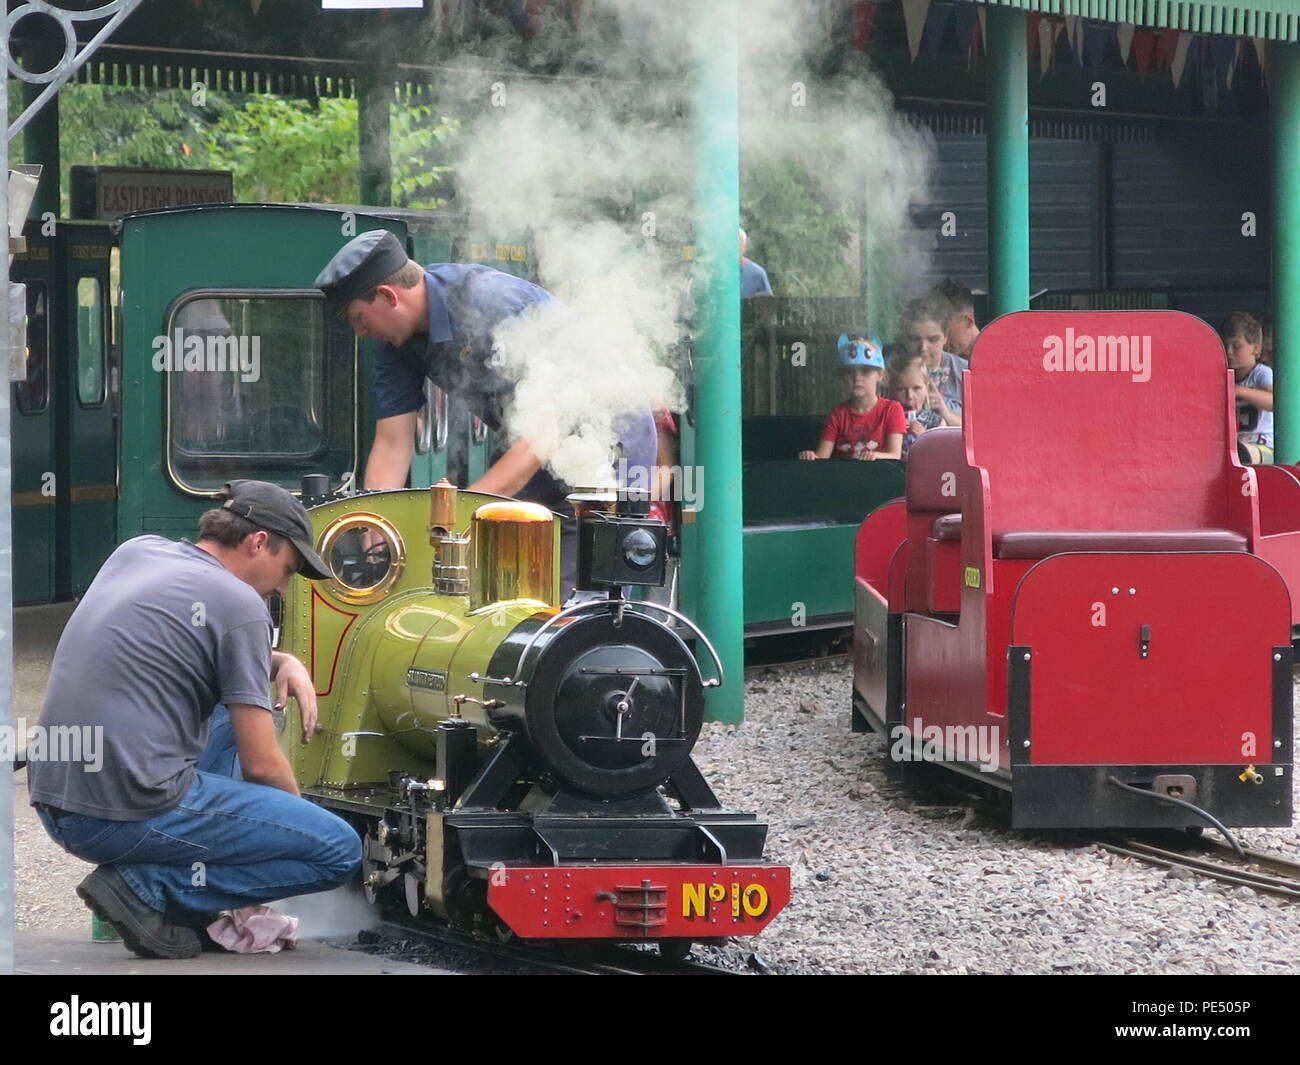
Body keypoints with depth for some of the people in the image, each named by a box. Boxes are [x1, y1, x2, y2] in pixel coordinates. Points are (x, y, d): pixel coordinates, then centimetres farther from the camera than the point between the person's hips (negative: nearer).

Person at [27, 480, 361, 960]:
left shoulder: (135, 552, 15)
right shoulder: (238, 603, -7)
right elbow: (261, 764, -7)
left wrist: (282, 662, 19)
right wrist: (297, 811, 15)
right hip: (135, 810, -9)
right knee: (340, 850, -3)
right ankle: (148, 888, -7)